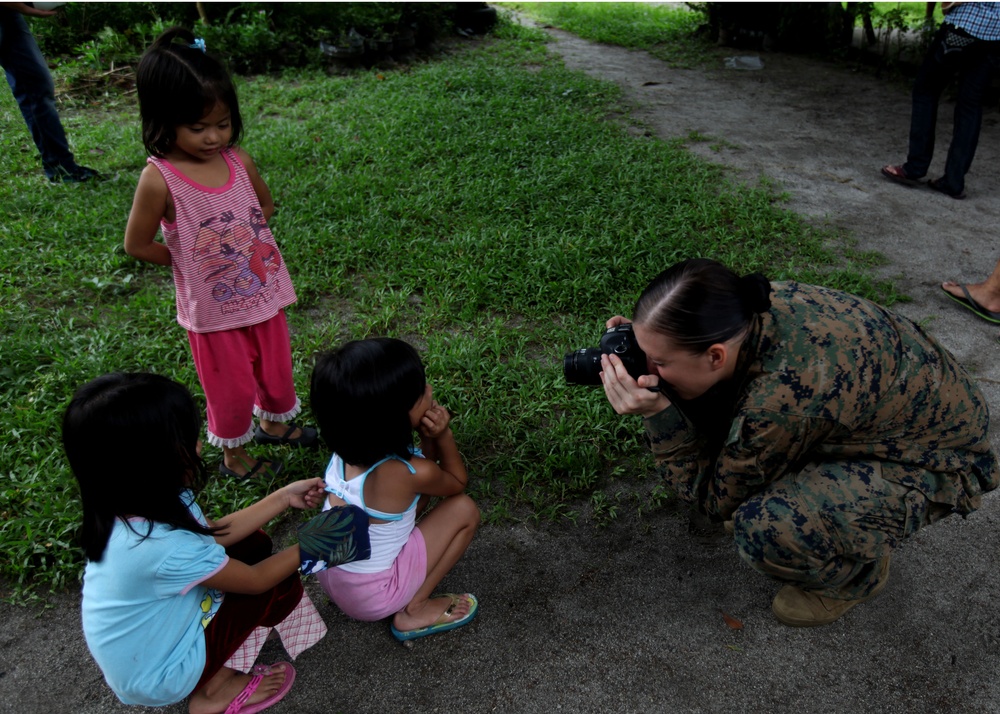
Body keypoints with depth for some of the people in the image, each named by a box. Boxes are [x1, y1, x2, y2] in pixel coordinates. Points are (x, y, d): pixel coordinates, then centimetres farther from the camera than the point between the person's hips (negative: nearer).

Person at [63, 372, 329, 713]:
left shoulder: (127, 506, -15)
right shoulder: (166, 548, -39)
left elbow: (212, 533, 1)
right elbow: (257, 579, -21)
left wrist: (283, 497, 0)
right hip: (159, 677, -7)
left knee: (254, 545, 6)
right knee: (282, 583, -6)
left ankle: (215, 668, 13)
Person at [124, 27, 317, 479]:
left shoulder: (238, 161, -8)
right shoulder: (159, 179, -21)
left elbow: (265, 204, 12)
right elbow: (137, 245, -11)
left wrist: (241, 242, 2)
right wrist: (191, 259, -5)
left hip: (265, 293, 5)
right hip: (213, 309, -4)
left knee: (277, 369, 23)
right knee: (233, 388, 13)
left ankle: (274, 424, 52)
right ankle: (233, 455, 40)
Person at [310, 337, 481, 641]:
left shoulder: (348, 447, -12)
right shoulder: (411, 474, -30)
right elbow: (458, 481, -4)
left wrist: (429, 438, -14)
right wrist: (442, 436, -15)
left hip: (329, 575, 7)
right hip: (369, 596, -6)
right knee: (464, 510, -4)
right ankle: (415, 610, 1)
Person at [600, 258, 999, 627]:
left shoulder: (778, 399, -39)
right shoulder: (750, 308, -20)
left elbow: (715, 499, -21)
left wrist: (657, 413, -31)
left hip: (934, 459, -7)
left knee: (766, 526, -30)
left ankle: (861, 571, 4)